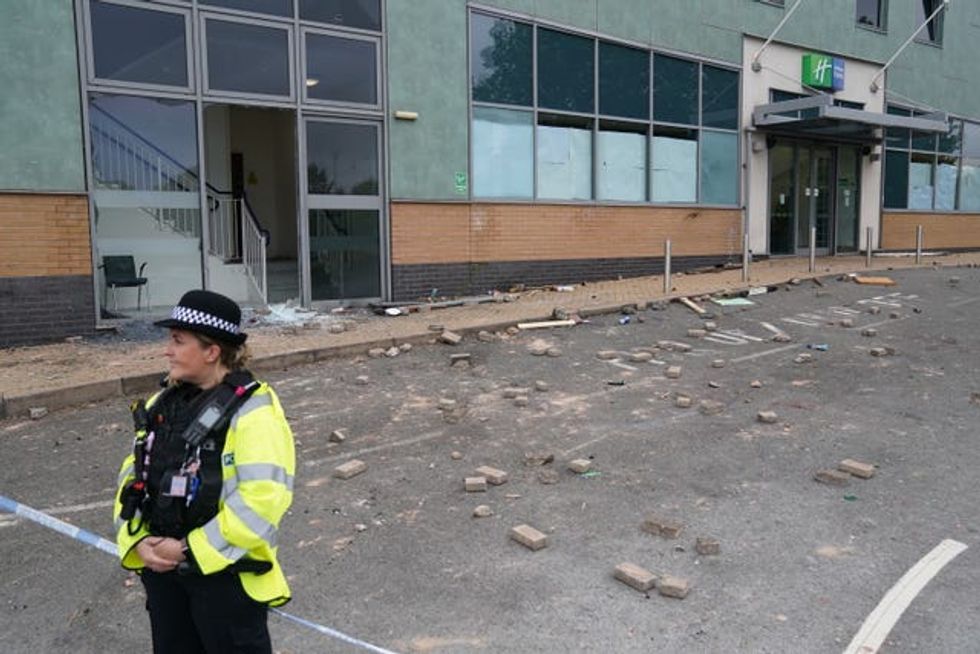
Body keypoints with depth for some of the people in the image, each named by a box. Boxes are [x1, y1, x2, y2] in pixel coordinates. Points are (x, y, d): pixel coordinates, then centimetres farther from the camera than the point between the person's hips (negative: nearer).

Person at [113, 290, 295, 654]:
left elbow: (262, 499, -25)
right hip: (160, 567, 7)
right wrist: (138, 541, -5)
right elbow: (134, 474, 9)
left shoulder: (252, 409, -19)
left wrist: (191, 550, -19)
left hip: (225, 572, -7)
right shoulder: (163, 403, 6)